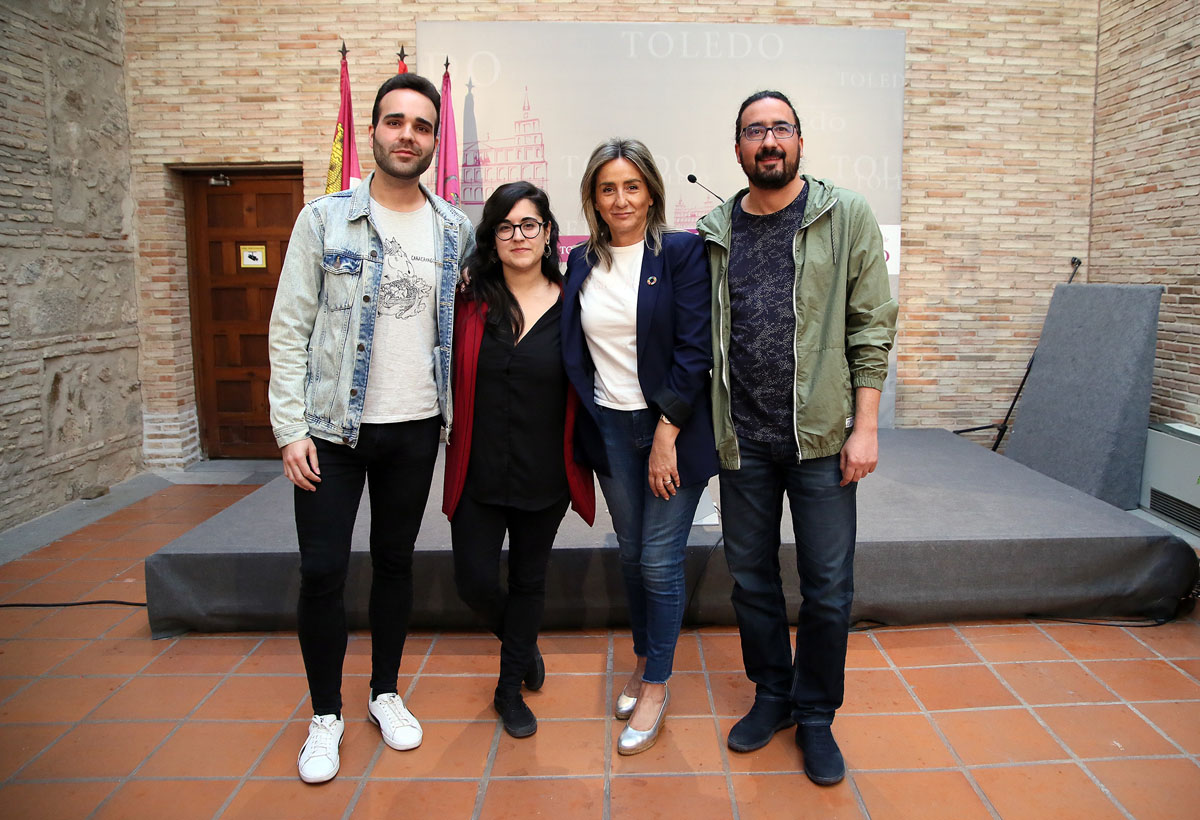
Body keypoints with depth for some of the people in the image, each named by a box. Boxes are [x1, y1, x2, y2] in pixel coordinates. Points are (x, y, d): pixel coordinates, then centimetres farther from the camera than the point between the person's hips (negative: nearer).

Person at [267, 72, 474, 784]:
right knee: (322, 571, 1)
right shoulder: (324, 219, -3)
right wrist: (290, 427, -10)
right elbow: (289, 329, -4)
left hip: (416, 428, 2)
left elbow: (466, 316, 16)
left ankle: (386, 692, 32)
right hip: (332, 428, -2)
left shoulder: (456, 230, 5)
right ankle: (326, 714, 21)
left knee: (396, 561, 13)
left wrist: (457, 409, 7)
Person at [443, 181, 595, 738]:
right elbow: (450, 376, 4)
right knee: (476, 582, 4)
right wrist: (453, 441, -5)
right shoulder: (470, 301, -3)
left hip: (544, 475, 0)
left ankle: (511, 689, 34)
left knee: (529, 580, 13)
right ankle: (521, 645, 38)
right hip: (477, 472, 1)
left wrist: (584, 456, -3)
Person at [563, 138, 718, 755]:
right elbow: (573, 352, 12)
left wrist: (666, 434, -15)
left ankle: (656, 687, 18)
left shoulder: (681, 252, -6)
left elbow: (694, 349, -12)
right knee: (631, 554, 13)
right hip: (610, 428, 4)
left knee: (660, 560, 0)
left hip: (672, 426, -4)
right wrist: (585, 433, 4)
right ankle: (643, 661, 34)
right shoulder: (582, 263, 8)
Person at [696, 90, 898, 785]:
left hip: (820, 437, -2)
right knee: (751, 578, 13)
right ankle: (771, 695, 35)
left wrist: (865, 427, -8)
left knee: (829, 588, 5)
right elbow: (701, 337, 9)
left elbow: (872, 329, -2)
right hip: (742, 439, 3)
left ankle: (815, 714, 27)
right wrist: (707, 427, 3)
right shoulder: (715, 232, 7)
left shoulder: (847, 218, 0)